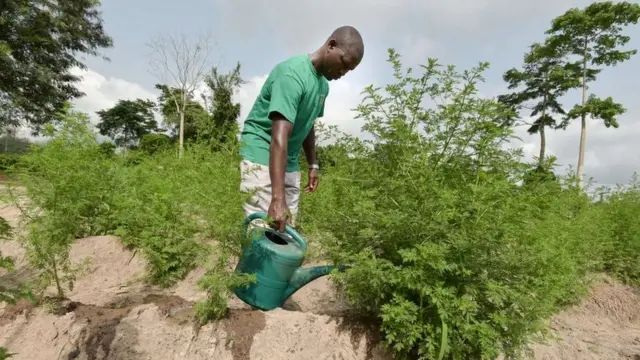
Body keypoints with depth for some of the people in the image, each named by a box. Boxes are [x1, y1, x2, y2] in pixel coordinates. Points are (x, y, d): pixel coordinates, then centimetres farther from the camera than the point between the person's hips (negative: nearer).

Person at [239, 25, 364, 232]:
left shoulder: (323, 85, 7)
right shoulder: (293, 74, -22)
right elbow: (280, 137, -33)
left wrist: (313, 165, 19)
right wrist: (277, 198, -39)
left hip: (290, 164, 8)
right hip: (262, 157, -8)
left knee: (286, 230, 5)